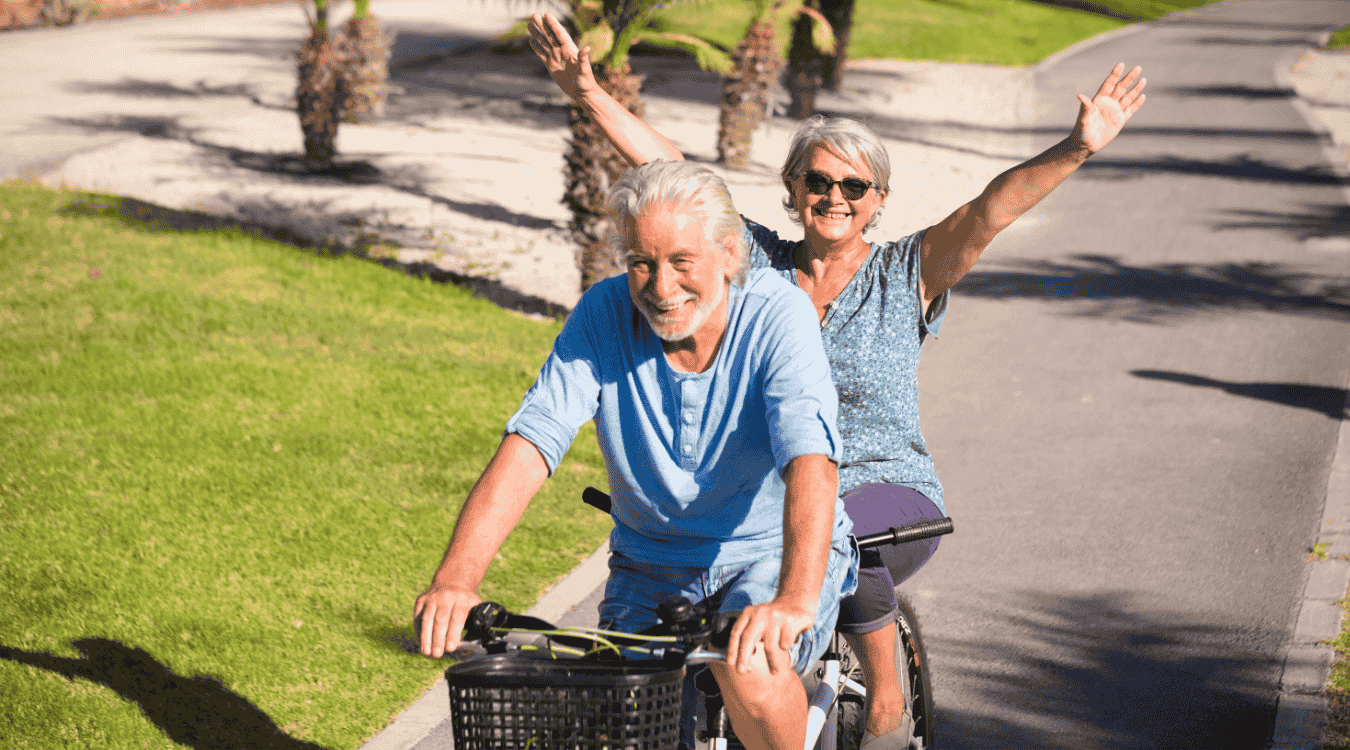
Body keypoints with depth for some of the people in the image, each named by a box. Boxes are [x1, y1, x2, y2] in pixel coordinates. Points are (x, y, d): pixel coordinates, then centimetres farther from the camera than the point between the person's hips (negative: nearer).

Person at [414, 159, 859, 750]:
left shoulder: (778, 314, -20)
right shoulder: (605, 315, -12)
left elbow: (810, 461, -34)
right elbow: (529, 443, -22)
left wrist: (795, 600, -52)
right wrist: (454, 579, -38)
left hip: (776, 553, -3)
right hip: (652, 569, 3)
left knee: (748, 667, -32)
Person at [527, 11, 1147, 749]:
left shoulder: (907, 275, 1)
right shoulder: (758, 262, 6)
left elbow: (992, 208, -14)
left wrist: (1077, 148, -29)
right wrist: (588, 93, -10)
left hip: (889, 495, -2)